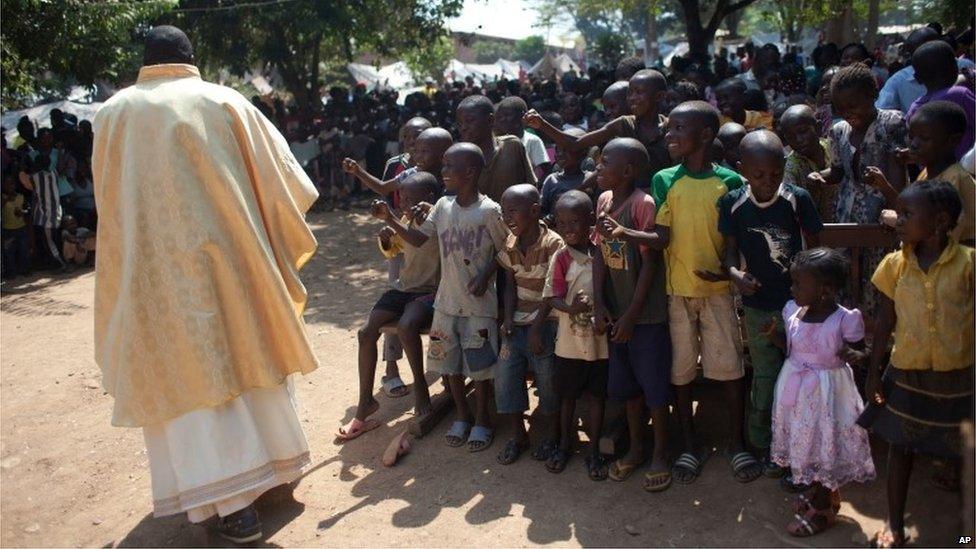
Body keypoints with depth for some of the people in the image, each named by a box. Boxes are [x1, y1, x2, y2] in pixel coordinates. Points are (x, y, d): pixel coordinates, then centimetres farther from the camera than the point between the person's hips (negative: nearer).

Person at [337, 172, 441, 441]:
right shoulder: (406, 221, 8)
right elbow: (391, 251, 23)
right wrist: (385, 237, 3)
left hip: (430, 291, -7)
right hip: (403, 288, 7)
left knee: (406, 326, -35)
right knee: (367, 332, -9)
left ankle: (420, 385, -11)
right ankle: (365, 403, 1)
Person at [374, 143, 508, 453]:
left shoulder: (489, 210, -12)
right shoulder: (443, 206, 3)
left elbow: (504, 251, -5)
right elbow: (418, 239, 5)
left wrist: (486, 276, -17)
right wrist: (390, 220, -6)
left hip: (479, 303, -5)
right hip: (446, 301, 5)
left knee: (479, 366, 5)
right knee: (450, 362, 14)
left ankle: (482, 420, 24)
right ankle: (463, 415, 33)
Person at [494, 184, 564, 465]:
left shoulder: (553, 244, -15)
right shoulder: (510, 244, 6)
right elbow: (511, 284, 7)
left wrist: (537, 327, -18)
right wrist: (508, 318, -6)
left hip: (545, 324, -6)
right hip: (516, 323, 6)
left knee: (548, 381, 0)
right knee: (504, 377, 2)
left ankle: (552, 435, 22)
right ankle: (518, 435, 20)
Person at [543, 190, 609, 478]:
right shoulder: (561, 258, -7)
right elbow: (552, 297, -8)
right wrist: (571, 308, -27)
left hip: (600, 339, 1)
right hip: (570, 339, 0)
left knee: (596, 395, 11)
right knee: (568, 395, 14)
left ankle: (593, 451, 25)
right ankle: (564, 445, 33)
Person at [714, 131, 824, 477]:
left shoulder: (797, 199, -12)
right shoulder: (733, 203, -9)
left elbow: (814, 247, -4)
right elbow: (731, 248, -2)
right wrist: (734, 273, -23)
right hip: (758, 305, 1)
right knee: (765, 378, 10)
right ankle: (762, 444, 29)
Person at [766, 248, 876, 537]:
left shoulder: (845, 320, -20)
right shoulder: (793, 311, -5)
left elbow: (862, 352, -7)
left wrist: (854, 355, -28)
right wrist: (775, 333, -9)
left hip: (827, 391, -5)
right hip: (797, 388, 6)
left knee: (825, 442, 9)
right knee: (804, 440, 19)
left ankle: (823, 508, 27)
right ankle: (812, 491, 43)